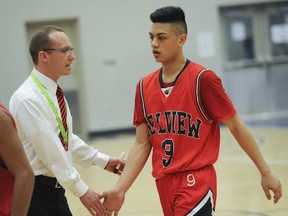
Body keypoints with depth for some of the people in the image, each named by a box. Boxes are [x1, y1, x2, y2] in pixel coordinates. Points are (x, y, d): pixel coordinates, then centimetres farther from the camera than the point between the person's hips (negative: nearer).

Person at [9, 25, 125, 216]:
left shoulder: (54, 93, 10)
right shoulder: (28, 100, -20)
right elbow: (50, 151, -22)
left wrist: (103, 160, 15)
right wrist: (82, 191, -20)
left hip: (55, 189, 9)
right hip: (34, 192, -9)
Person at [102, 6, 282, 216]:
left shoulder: (202, 79, -10)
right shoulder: (144, 86, 6)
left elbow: (236, 127, -4)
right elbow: (142, 145, 8)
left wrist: (266, 172, -2)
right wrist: (120, 190, 0)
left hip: (196, 183, -6)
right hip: (164, 185, 6)